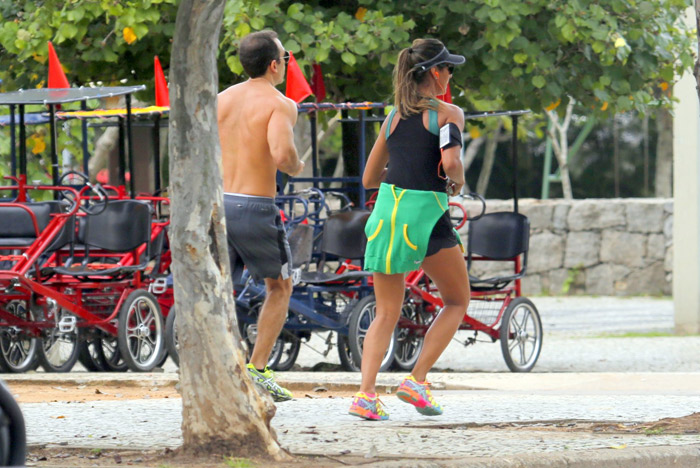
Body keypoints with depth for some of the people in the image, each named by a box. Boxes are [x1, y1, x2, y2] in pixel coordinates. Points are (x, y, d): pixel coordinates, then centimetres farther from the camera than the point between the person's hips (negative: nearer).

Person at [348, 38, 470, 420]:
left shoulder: (393, 117, 14)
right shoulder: (448, 114, -2)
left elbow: (369, 178, 18)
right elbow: (450, 163, -18)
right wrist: (458, 182, 3)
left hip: (387, 209, 5)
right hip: (425, 212, -5)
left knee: (386, 313, 12)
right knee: (457, 301, 14)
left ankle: (365, 393, -4)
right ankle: (417, 380, 2)